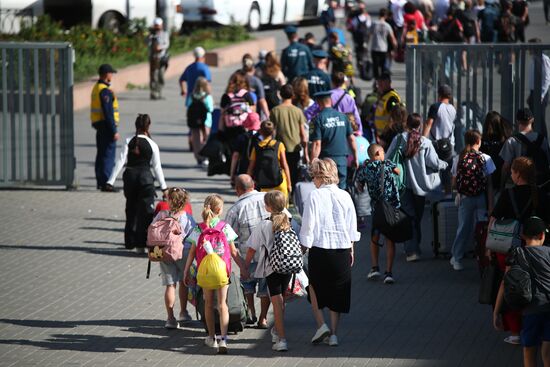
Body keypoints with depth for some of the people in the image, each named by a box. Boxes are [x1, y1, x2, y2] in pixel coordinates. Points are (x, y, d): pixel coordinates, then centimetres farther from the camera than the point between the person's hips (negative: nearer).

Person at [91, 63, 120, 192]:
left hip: (99, 125, 10)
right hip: (106, 125, -10)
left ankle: (100, 182, 23)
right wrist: (114, 131, -21)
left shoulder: (96, 88, 14)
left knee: (101, 154, 16)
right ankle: (105, 183, -10)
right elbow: (108, 113, -22)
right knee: (109, 154, -8)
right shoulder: (105, 91, -18)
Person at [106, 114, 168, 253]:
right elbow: (157, 167, 0)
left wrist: (111, 181, -6)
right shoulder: (152, 145, -4)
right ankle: (141, 244, -8)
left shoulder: (129, 141, -3)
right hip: (145, 177, -2)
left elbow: (121, 161, -7)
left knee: (131, 210, 16)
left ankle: (130, 241, 24)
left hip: (130, 176, 2)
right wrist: (163, 187, 8)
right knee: (145, 211, 0)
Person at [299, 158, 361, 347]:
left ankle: (321, 325, 3)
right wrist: (351, 250, 18)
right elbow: (352, 227, 8)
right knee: (337, 292, 12)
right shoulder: (344, 196, 1)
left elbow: (308, 226, -8)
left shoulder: (314, 196, -10)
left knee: (315, 287, 17)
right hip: (342, 250, 3)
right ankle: (333, 333, 12)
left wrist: (305, 247, 3)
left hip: (320, 249, -3)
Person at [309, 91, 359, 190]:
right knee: (341, 188, 9)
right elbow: (351, 139, 9)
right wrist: (355, 158, 18)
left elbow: (317, 144, -13)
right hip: (342, 159, 4)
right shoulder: (342, 116, 7)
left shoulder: (318, 119, -6)